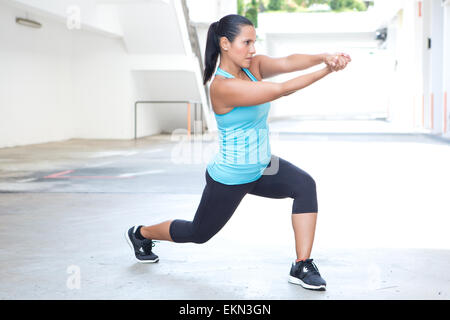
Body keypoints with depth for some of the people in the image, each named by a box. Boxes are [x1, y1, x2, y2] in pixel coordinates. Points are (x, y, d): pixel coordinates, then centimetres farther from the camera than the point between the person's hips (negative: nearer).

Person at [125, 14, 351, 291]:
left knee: (305, 185, -21)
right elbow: (281, 90, -35)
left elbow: (288, 62, -25)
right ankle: (141, 234, 45)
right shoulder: (223, 86, -30)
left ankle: (302, 267, -13)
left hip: (261, 168, 7)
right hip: (229, 179, -7)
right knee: (198, 233, 16)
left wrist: (324, 57, -44)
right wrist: (327, 71, -35)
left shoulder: (253, 66, -7)